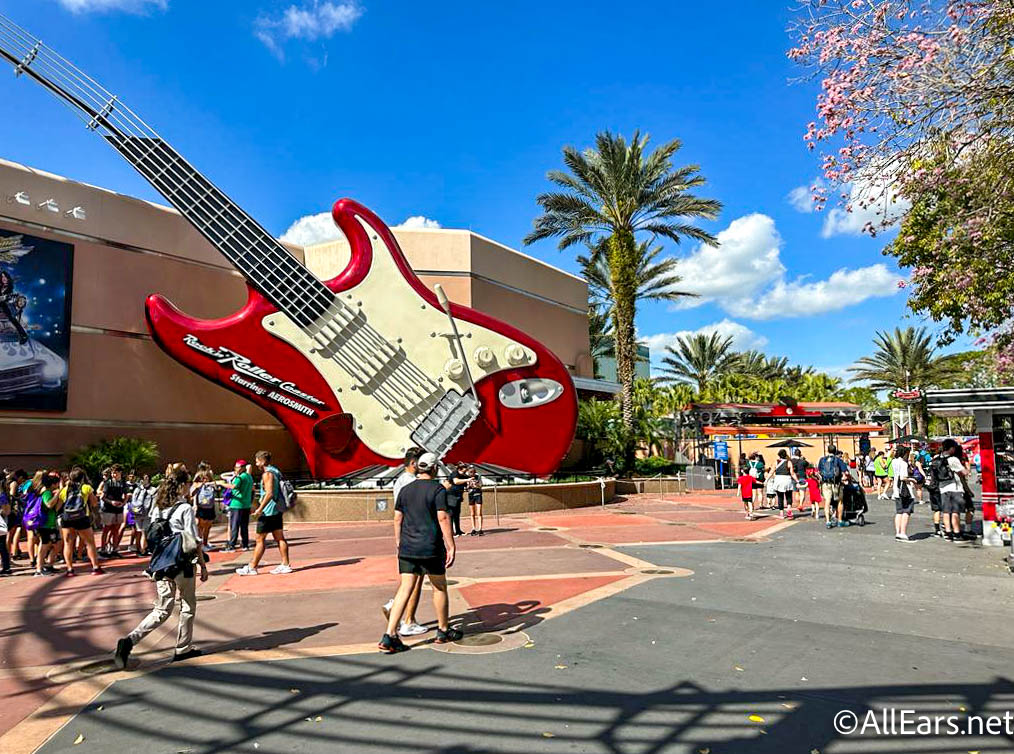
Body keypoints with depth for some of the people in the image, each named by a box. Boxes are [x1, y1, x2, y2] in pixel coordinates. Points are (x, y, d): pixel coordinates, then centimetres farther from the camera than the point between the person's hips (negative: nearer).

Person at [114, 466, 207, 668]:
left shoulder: (158, 508, 5)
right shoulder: (185, 509, -14)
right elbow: (195, 542, -12)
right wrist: (203, 565, -3)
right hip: (183, 565, -6)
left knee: (162, 611, 13)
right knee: (188, 606, 14)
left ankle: (129, 640, -4)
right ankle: (183, 648, 22)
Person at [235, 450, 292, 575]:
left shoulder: (267, 474, -15)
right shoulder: (276, 471, 14)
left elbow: (269, 493, -24)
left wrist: (259, 509, -21)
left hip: (267, 512, -9)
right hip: (277, 510, 9)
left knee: (260, 540, 0)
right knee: (280, 538, 9)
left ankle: (252, 567, 7)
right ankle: (285, 565, 10)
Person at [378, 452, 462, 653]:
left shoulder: (405, 490, 8)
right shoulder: (438, 489, -8)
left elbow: (397, 519, 11)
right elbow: (443, 518, -14)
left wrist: (398, 543, 22)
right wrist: (451, 547, -11)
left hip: (407, 548, 5)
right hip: (431, 549, -4)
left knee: (405, 589, 5)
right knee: (439, 587, 13)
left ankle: (389, 636, -2)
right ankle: (443, 631, 26)